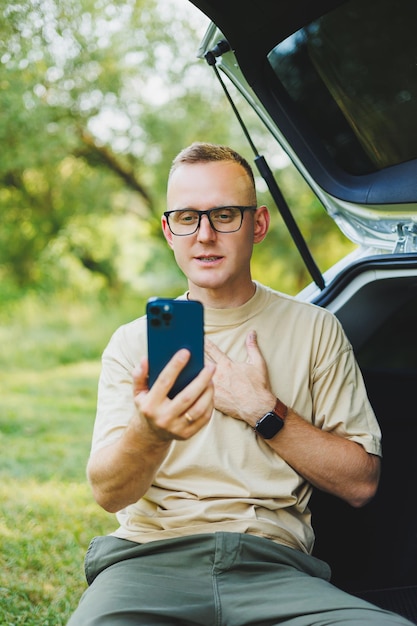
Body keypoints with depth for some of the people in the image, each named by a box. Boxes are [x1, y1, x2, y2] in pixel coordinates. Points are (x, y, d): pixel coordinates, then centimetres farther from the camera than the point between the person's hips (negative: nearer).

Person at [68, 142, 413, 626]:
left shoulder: (314, 329, 11)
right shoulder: (133, 341, 11)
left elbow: (360, 483, 8)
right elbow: (109, 493, -3)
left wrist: (262, 410, -4)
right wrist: (150, 432, -26)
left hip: (274, 567, 1)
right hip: (150, 558, 0)